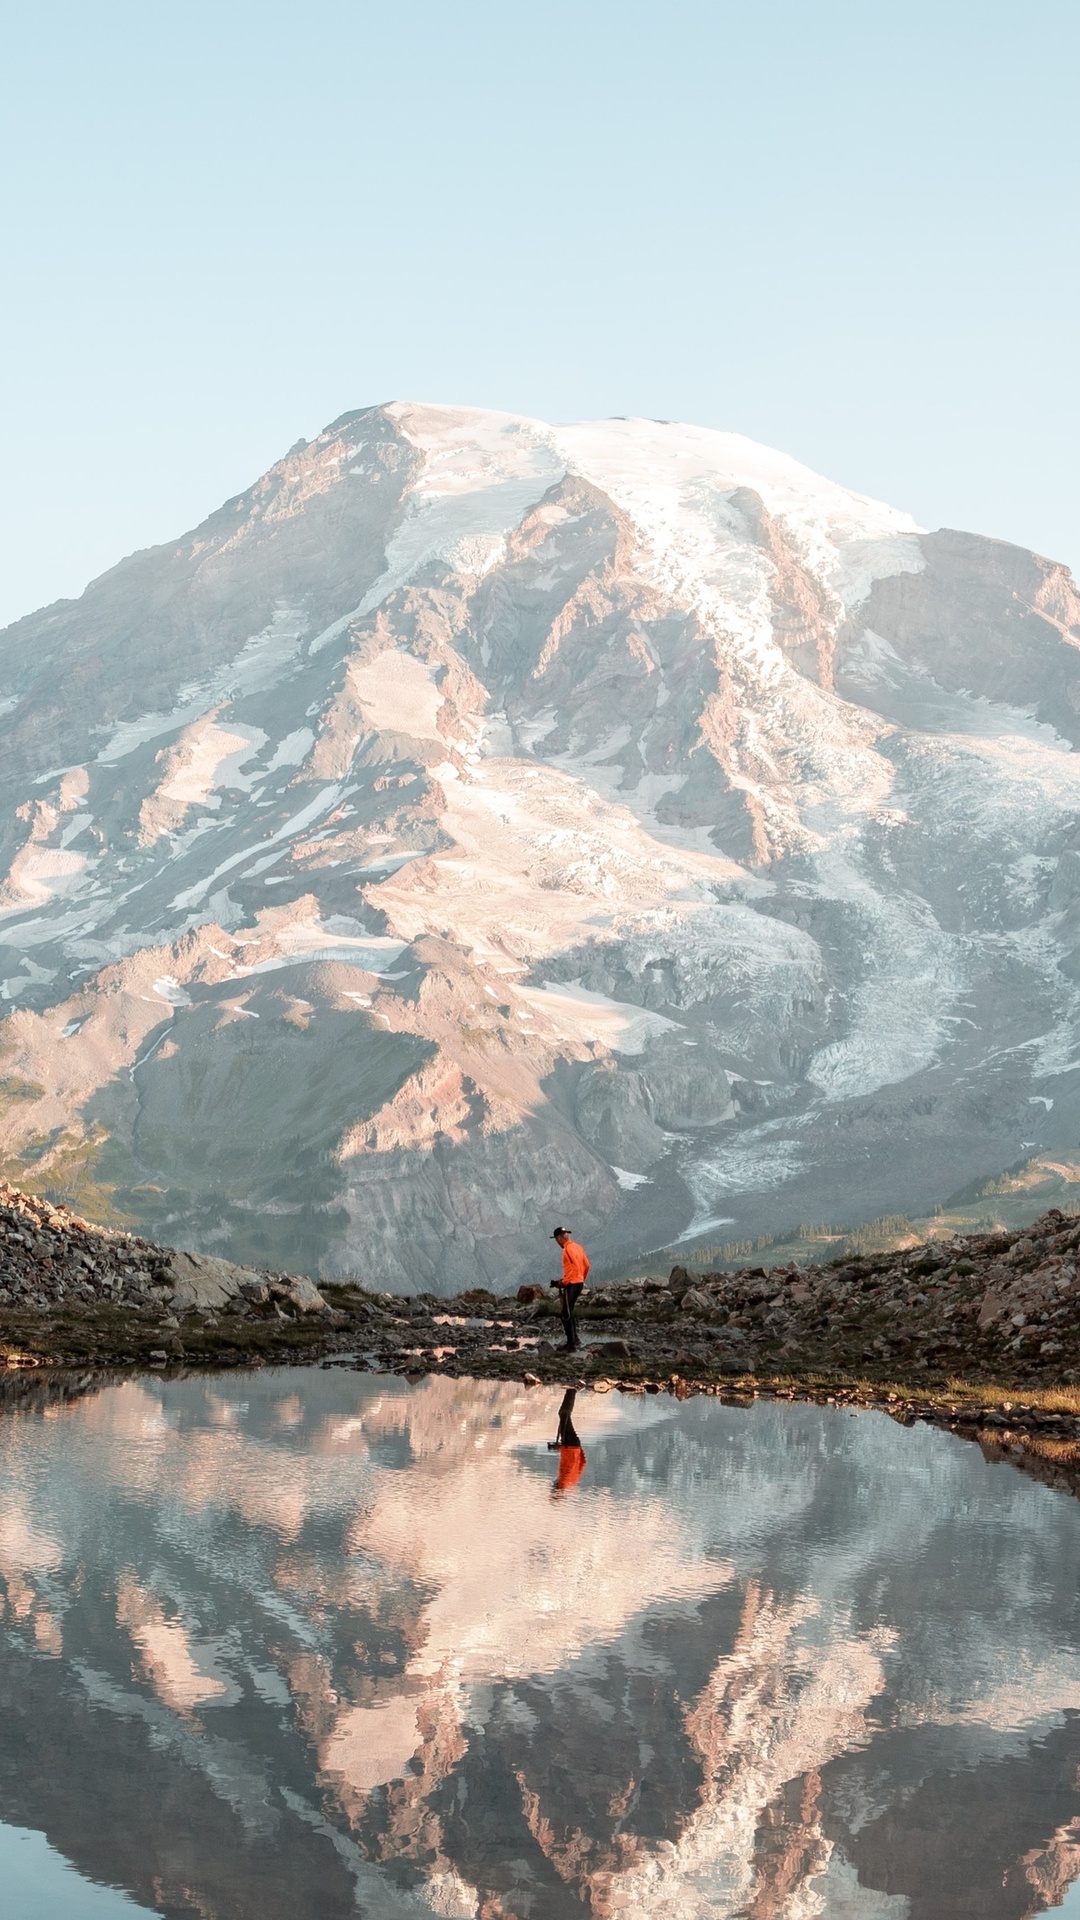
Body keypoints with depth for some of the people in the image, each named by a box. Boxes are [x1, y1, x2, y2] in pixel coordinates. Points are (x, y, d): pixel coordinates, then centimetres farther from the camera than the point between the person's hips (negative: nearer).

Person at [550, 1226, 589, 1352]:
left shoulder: (568, 1249, -16)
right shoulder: (577, 1247, 11)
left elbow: (575, 1268, -23)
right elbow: (586, 1266, 15)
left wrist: (563, 1282, -17)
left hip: (571, 1284, -9)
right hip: (579, 1283, 9)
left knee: (567, 1315, -6)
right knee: (569, 1313, 19)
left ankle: (572, 1344, -8)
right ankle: (574, 1340, 22)